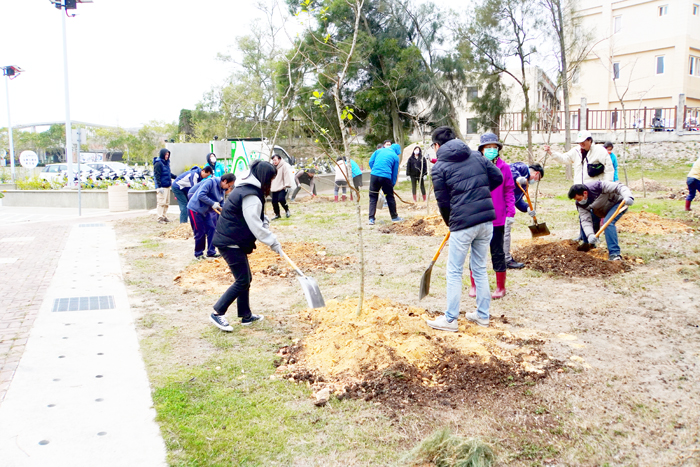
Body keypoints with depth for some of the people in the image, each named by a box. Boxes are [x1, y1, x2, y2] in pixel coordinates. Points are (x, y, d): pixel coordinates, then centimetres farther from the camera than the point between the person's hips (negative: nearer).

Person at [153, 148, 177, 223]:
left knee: (167, 203, 12)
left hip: (167, 186, 9)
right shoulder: (158, 163, -11)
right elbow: (157, 176, -16)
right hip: (162, 186, -9)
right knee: (161, 202, -7)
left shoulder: (166, 162, 14)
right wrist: (159, 186, -21)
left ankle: (164, 216, 20)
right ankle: (160, 218, -2)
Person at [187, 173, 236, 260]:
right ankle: (198, 254, 12)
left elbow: (221, 205, 10)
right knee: (200, 232, -3)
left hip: (205, 211, 8)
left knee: (211, 229, 3)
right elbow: (201, 195, -30)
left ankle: (211, 252, 13)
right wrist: (213, 203, -28)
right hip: (195, 209, -8)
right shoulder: (211, 182, -21)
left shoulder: (221, 189, 5)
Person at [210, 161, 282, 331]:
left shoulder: (245, 189, 13)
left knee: (245, 278, 15)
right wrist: (273, 242, -12)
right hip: (231, 243, -11)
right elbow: (256, 226, -21)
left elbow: (256, 218, 20)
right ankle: (218, 313, 0)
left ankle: (246, 315, 23)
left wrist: (264, 221, 1)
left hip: (229, 240, 11)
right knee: (243, 281, -6)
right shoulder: (251, 197, -21)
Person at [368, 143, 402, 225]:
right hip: (386, 177, -2)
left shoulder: (379, 150, 16)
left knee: (373, 197, 9)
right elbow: (395, 173, 11)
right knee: (390, 197, 14)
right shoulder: (395, 156, 9)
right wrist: (392, 184, 18)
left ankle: (371, 219, 2)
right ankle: (394, 217, 25)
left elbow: (371, 162, 11)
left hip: (374, 175, 2)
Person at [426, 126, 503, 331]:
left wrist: (450, 223, 14)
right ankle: (483, 315, 26)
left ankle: (450, 319, 13)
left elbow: (443, 201, -3)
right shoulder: (476, 156, 11)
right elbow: (498, 177, 11)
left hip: (463, 223, -5)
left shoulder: (439, 167, -2)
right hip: (487, 219, 6)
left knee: (454, 272, 6)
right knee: (480, 268, 18)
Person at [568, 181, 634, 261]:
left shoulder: (598, 187, -35)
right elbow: (586, 220, -26)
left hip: (618, 203, -7)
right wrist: (590, 235, -43)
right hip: (603, 210, 7)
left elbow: (619, 187, -35)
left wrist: (627, 197, -54)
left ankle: (614, 254, -32)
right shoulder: (580, 204, -18)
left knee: (607, 222, -31)